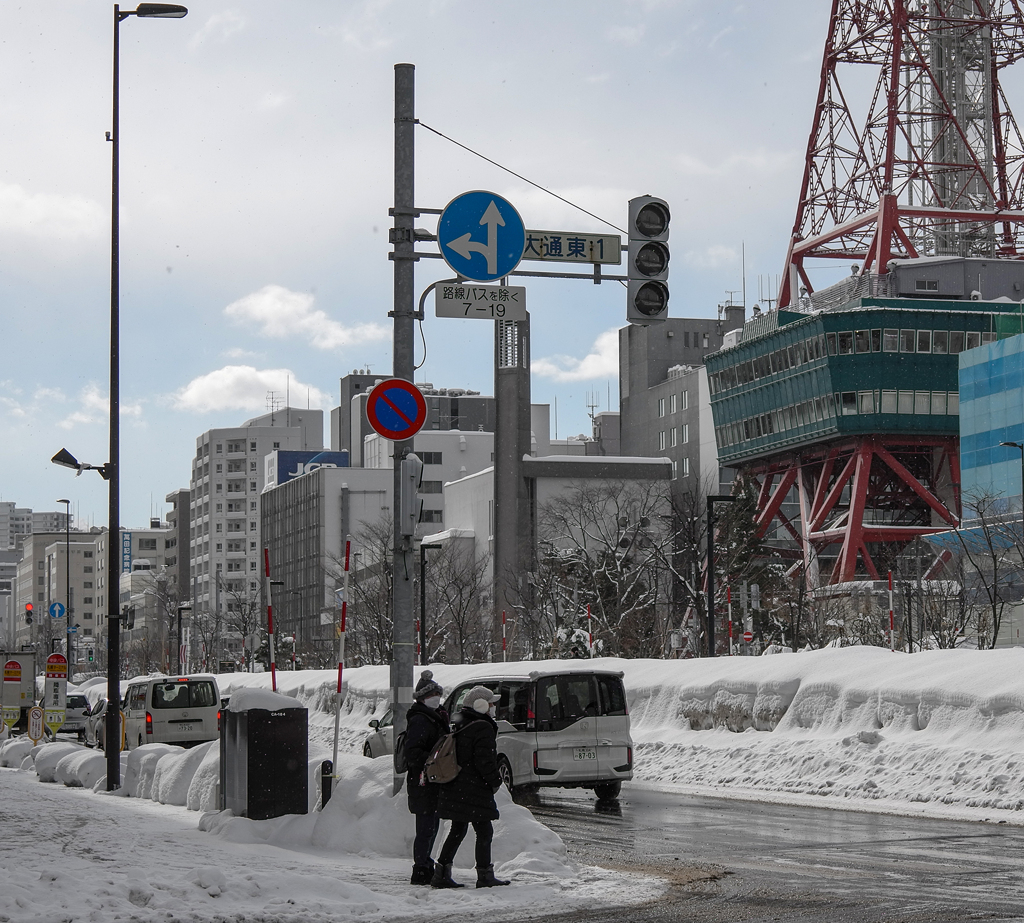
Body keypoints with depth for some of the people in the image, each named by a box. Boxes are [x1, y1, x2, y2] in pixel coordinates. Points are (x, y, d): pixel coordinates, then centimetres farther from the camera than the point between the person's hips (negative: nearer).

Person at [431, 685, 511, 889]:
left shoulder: (460, 727, 14)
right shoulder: (483, 728, -14)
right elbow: (484, 761, -20)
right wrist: (495, 782, -6)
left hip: (455, 789, 9)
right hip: (474, 790, -9)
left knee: (458, 831, 15)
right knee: (484, 832, -1)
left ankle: (441, 874, 14)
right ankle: (484, 876, 1)